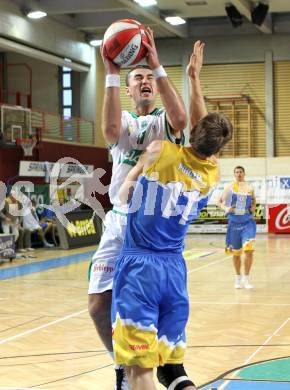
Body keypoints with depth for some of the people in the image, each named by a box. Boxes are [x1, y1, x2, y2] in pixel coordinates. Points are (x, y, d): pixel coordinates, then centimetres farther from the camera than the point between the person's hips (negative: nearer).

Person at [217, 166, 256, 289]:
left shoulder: (250, 188, 4)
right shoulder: (229, 188, 1)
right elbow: (219, 202, 6)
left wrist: (253, 208, -2)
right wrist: (226, 208, -13)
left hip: (248, 221, 0)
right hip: (234, 222, 0)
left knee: (249, 250, -16)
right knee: (236, 252, 10)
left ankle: (246, 278, -4)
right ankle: (238, 277, 29)